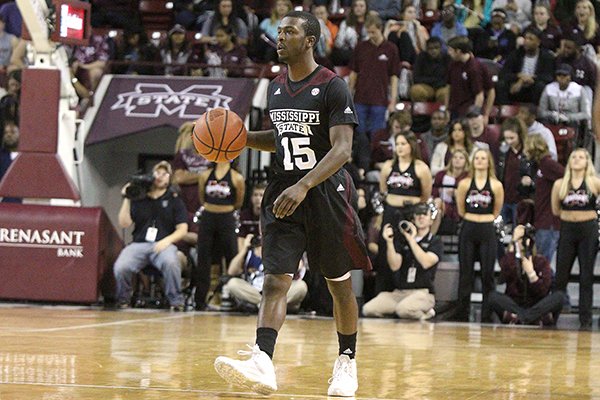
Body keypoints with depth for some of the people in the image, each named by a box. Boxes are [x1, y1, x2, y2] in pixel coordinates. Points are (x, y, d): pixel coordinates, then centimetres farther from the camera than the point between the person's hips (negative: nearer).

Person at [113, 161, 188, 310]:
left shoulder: (174, 200, 11)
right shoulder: (138, 199, 15)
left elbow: (182, 229, 6)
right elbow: (124, 223, 9)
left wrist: (167, 240, -11)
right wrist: (126, 199, 3)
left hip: (163, 244, -1)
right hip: (139, 244, 1)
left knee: (170, 263, -38)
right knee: (121, 267, -28)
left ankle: (176, 300, -15)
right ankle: (123, 299, 3)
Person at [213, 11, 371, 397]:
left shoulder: (333, 87, -12)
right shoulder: (276, 88, 10)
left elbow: (342, 149, -19)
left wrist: (304, 186, -31)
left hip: (326, 192, -5)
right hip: (285, 193, 5)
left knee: (340, 285, 10)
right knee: (275, 281, -12)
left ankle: (347, 364, 26)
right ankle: (263, 364, -27)